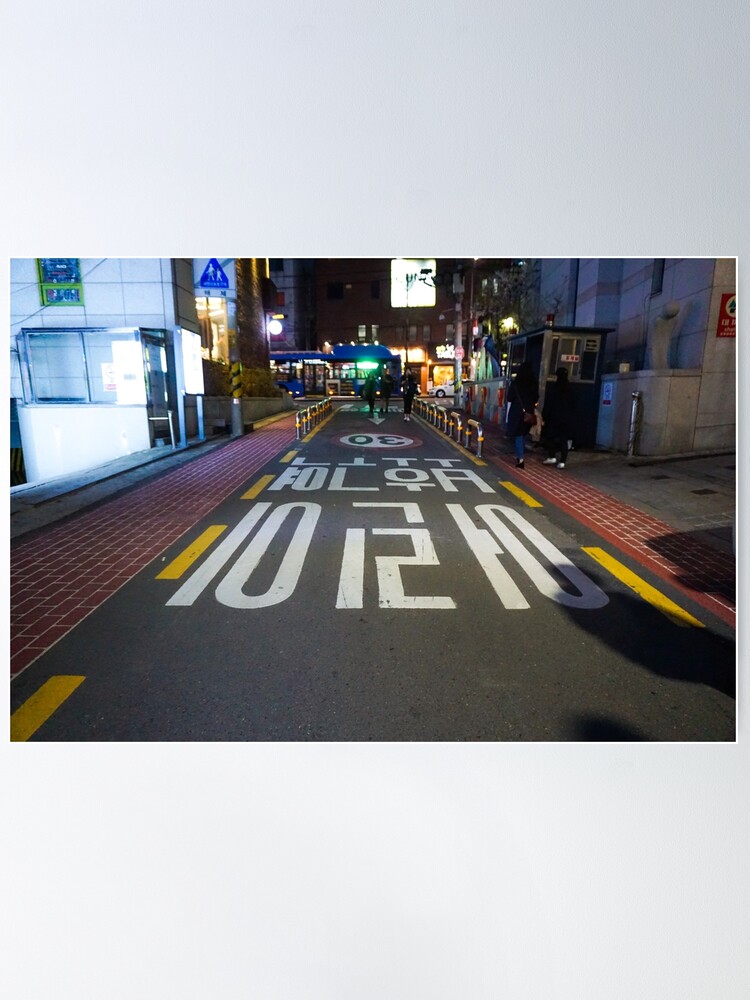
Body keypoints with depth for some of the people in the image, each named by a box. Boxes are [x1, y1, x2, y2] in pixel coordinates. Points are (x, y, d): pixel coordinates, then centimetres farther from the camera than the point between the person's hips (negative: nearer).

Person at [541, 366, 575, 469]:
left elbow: (548, 405, -9)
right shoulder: (570, 389, 8)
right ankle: (562, 461, 0)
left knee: (550, 437, 12)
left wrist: (544, 417, -6)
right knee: (564, 439, 2)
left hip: (554, 417, -4)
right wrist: (572, 418, 15)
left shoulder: (552, 387, -6)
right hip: (567, 418, 4)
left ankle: (552, 457, 8)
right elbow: (573, 405, 10)